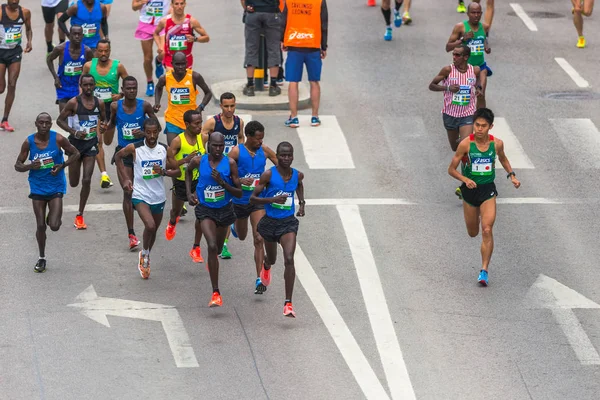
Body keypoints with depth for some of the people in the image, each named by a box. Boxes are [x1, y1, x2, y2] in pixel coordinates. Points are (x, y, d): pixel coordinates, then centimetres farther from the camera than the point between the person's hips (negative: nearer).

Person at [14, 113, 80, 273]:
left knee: (54, 226, -10)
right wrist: (30, 166, -22)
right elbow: (18, 166, -1)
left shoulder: (58, 139, -12)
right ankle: (42, 258, 21)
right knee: (41, 226, 3)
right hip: (37, 187, 1)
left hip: (55, 186, -1)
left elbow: (75, 154, 2)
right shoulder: (29, 142, -8)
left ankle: (54, 217, 27)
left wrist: (62, 165, -14)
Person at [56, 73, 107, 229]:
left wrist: (103, 126, -7)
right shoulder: (74, 103, -12)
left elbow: (103, 118, 17)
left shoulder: (99, 103, 0)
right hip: (76, 143, -2)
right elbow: (60, 120, -7)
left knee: (87, 181, -6)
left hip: (91, 143, 2)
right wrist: (74, 132, -20)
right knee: (74, 183, 3)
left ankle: (80, 215, 4)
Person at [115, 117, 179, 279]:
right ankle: (144, 254, 5)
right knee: (150, 226, -23)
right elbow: (118, 156, 7)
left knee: (154, 230, 17)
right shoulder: (135, 148, -12)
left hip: (159, 197, 4)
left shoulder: (164, 149, -5)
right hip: (140, 195, -4)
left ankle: (146, 259, 41)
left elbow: (177, 171, 1)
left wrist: (163, 171, -19)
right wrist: (125, 179, 1)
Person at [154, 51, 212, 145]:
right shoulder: (165, 78, -7)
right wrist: (157, 103, 2)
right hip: (172, 120, 0)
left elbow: (208, 93, 0)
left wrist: (201, 107, -15)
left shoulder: (194, 77, -13)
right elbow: (158, 88, 18)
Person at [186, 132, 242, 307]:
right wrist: (189, 193, 7)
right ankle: (216, 293, -22)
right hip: (205, 209, -2)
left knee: (217, 249, 21)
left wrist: (222, 183, -26)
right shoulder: (199, 161, -11)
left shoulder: (230, 163, -13)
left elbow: (239, 193, -11)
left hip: (224, 209, 2)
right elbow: (188, 171, 15)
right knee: (212, 247, -22)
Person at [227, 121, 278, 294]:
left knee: (259, 239, -12)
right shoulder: (236, 152, -13)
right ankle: (234, 226, 62)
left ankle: (259, 279, -13)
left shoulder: (264, 150, -4)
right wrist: (240, 181, -31)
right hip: (240, 200, 0)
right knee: (242, 236, 23)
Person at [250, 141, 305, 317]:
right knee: (272, 259, 21)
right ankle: (266, 266, 64)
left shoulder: (297, 175, -3)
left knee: (289, 259, -19)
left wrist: (302, 202, 8)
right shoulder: (269, 174, -14)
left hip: (288, 222, 0)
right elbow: (253, 198, -13)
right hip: (270, 222, 0)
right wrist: (272, 199, -28)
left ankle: (288, 303, -17)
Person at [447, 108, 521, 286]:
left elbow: (503, 159, 17)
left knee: (487, 230, -15)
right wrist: (465, 179, -27)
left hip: (488, 190, 0)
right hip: (470, 189, 0)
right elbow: (451, 169, -9)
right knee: (473, 233, 16)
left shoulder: (497, 144, -7)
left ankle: (484, 270, -9)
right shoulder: (466, 144, -15)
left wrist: (512, 175, 4)